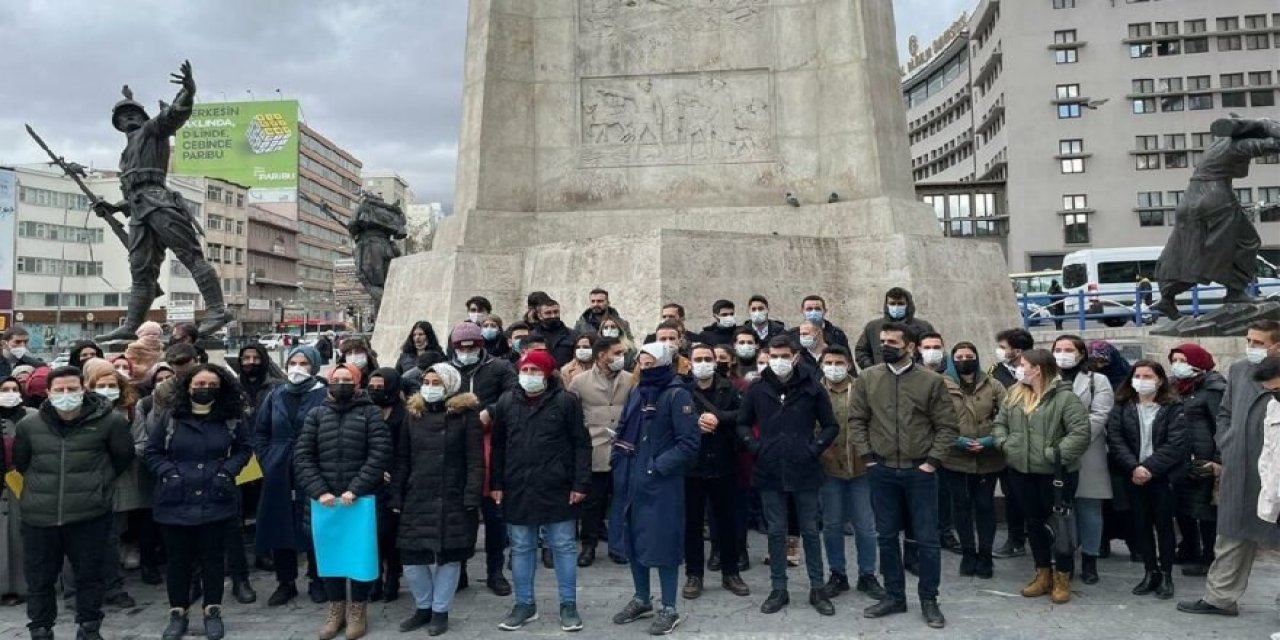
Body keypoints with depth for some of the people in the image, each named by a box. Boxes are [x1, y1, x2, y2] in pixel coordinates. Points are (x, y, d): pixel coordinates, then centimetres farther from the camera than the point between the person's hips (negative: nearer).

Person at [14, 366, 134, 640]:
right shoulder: (29, 425, 1)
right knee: (39, 579, 13)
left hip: (89, 515, -2)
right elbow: (20, 463, 19)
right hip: (39, 516, 2)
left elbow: (123, 455, 9)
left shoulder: (109, 421, -6)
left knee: (89, 575, 10)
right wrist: (41, 485, 16)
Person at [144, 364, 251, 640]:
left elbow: (244, 449, 8)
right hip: (176, 501, 0)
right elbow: (152, 451, 6)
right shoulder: (169, 418, 0)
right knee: (178, 558, 10)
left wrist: (228, 470, -7)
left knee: (213, 556, 8)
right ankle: (177, 613, 24)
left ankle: (213, 612, 21)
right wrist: (168, 472, -9)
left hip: (216, 500, 0)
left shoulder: (232, 419, 0)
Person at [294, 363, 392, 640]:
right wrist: (319, 491, -11)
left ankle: (358, 610, 21)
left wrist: (355, 489, -16)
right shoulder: (316, 414, 9)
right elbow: (302, 456, 2)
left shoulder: (370, 413, 1)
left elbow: (379, 455, -9)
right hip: (325, 500, 3)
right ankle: (336, 609, 26)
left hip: (361, 499, -2)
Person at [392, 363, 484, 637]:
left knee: (448, 555, 4)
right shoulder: (412, 413, 9)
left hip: (452, 500, -4)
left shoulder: (466, 414, -5)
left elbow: (475, 461, -8)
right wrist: (396, 497, 6)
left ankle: (440, 611, 22)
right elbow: (402, 459, 11)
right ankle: (424, 607, 28)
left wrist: (472, 498, -14)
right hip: (416, 498, 4)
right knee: (411, 557, 6)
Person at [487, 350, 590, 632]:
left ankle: (568, 605, 18)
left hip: (557, 489, -3)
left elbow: (581, 444, -5)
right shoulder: (506, 402, 7)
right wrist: (496, 483, 6)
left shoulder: (566, 401, -5)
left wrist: (580, 484, -10)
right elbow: (498, 446, 11)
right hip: (517, 490, 4)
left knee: (563, 547, 6)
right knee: (521, 549, 12)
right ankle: (525, 604, 25)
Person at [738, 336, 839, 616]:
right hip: (770, 472, 1)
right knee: (776, 532, 9)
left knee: (810, 530, 9)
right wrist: (756, 447, -3)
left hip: (804, 471, -1)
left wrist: (814, 448, -8)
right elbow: (742, 424, 11)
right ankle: (778, 589, 20)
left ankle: (817, 588, 21)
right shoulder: (757, 389, 1)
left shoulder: (812, 388, -4)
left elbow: (831, 426, 3)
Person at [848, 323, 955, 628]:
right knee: (887, 536, 12)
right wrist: (867, 456, -2)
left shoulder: (932, 381, -5)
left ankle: (929, 600, 20)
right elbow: (856, 420, 4)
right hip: (882, 471, 2)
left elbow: (946, 426, -2)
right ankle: (894, 596, 26)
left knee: (927, 539, 5)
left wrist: (932, 460, -8)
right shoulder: (867, 378, 0)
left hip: (920, 471, -2)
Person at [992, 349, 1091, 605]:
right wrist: (1004, 443, -2)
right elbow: (1000, 422, 14)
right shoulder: (1015, 394, 8)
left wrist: (1057, 453, -22)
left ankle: (1062, 579, 21)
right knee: (1034, 522, 16)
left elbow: (1081, 432, -20)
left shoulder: (1064, 397, -13)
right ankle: (1043, 574, 30)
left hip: (1056, 473, -6)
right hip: (1021, 471, 6)